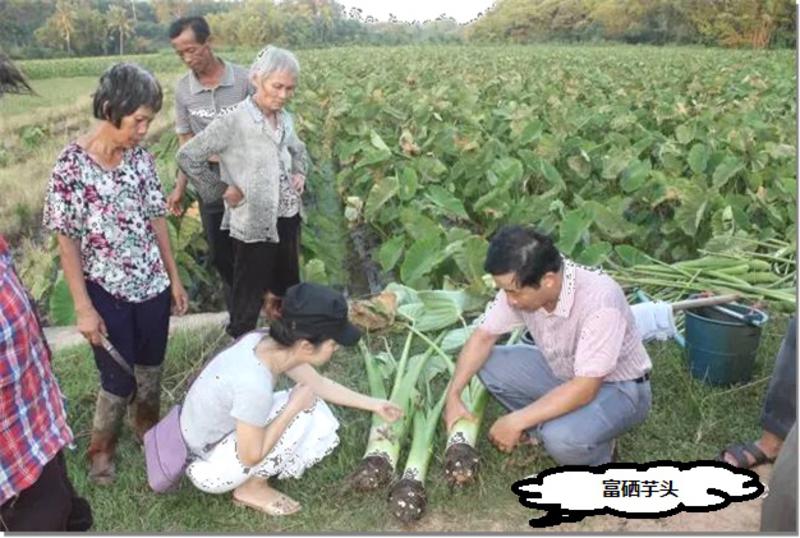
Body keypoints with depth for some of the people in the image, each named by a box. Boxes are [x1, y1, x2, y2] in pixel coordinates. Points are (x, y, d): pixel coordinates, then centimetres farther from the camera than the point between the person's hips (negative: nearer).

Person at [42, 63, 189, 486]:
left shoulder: (140, 156, -3)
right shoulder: (71, 165, -18)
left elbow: (156, 219, 4)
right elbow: (67, 241, -13)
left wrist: (174, 278, 8)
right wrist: (84, 307, -13)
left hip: (153, 284, 5)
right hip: (107, 291, -4)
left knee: (151, 366, 20)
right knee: (118, 378, 9)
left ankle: (147, 423, 48)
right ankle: (101, 446, 37)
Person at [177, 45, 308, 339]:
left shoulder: (285, 119, 3)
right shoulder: (234, 121, -18)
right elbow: (187, 156, -14)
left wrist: (300, 173, 6)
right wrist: (222, 189, -14)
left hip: (288, 216, 7)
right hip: (254, 222, -7)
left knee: (287, 284, 22)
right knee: (249, 294, 7)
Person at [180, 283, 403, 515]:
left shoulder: (270, 342, -14)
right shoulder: (255, 384, -38)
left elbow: (319, 384, 2)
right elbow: (251, 456, -24)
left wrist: (374, 404, 7)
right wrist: (294, 405, -21)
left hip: (224, 433, 8)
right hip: (209, 468, -7)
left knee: (320, 425, 2)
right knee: (303, 412, -19)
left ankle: (253, 480, 12)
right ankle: (252, 488, 1)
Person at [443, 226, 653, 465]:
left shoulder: (599, 302, -36)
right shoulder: (520, 285, -17)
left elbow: (584, 390, -33)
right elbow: (483, 336, -6)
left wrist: (516, 422, -30)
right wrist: (453, 394, -16)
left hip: (618, 388, -6)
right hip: (563, 371, 6)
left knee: (561, 439, -32)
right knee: (489, 363, -10)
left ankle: (596, 448, 3)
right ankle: (551, 430, 6)